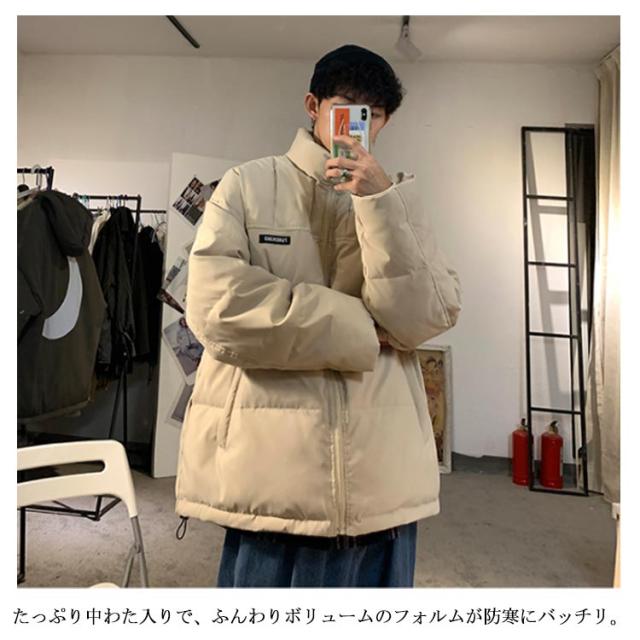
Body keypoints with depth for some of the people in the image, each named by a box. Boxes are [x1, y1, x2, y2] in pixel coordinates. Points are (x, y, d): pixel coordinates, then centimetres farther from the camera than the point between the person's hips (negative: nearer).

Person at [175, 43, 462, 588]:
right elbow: (216, 305, -12)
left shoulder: (398, 200, 9)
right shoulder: (247, 186, 2)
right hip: (269, 462, -2)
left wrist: (380, 203, -13)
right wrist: (358, 330, -8)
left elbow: (427, 318, -3)